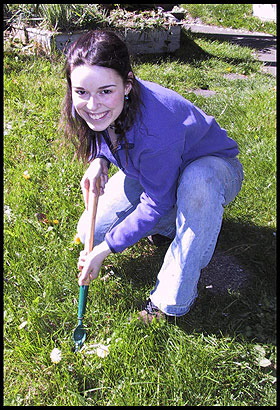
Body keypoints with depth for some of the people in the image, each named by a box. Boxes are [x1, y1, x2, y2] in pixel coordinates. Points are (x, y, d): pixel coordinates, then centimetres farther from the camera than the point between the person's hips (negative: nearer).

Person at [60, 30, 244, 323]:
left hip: (213, 167, -6)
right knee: (90, 232, -7)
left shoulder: (155, 126, -41)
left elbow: (156, 203, -29)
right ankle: (176, 223, 12)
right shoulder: (86, 105, -19)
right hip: (147, 171, 6)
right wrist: (98, 161, -19)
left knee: (198, 181, -44)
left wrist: (104, 249, -22)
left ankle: (172, 301, -25)